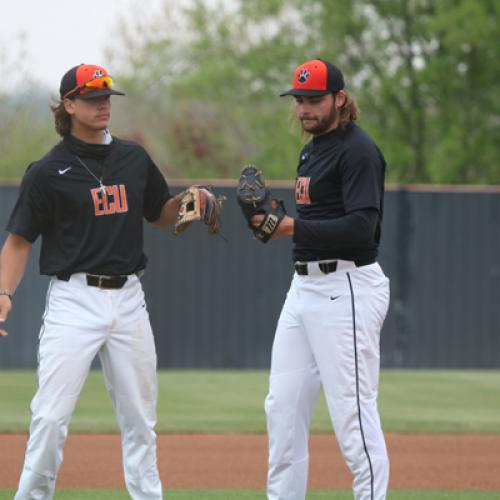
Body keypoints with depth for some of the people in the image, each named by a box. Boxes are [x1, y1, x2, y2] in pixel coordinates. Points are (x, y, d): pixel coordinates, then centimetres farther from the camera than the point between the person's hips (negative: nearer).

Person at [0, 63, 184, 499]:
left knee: (140, 415, 9)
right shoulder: (49, 171, -4)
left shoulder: (134, 159, 11)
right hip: (74, 299, -5)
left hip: (128, 298, 5)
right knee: (51, 414, -10)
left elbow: (161, 214, 23)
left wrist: (186, 200, 1)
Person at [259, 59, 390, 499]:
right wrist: (275, 220, 8)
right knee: (282, 408, 9)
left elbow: (360, 228, -23)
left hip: (346, 290, -10)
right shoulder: (312, 150, 18)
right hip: (304, 285, 10)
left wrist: (293, 227, -27)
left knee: (352, 411, -11)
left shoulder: (358, 151, -11)